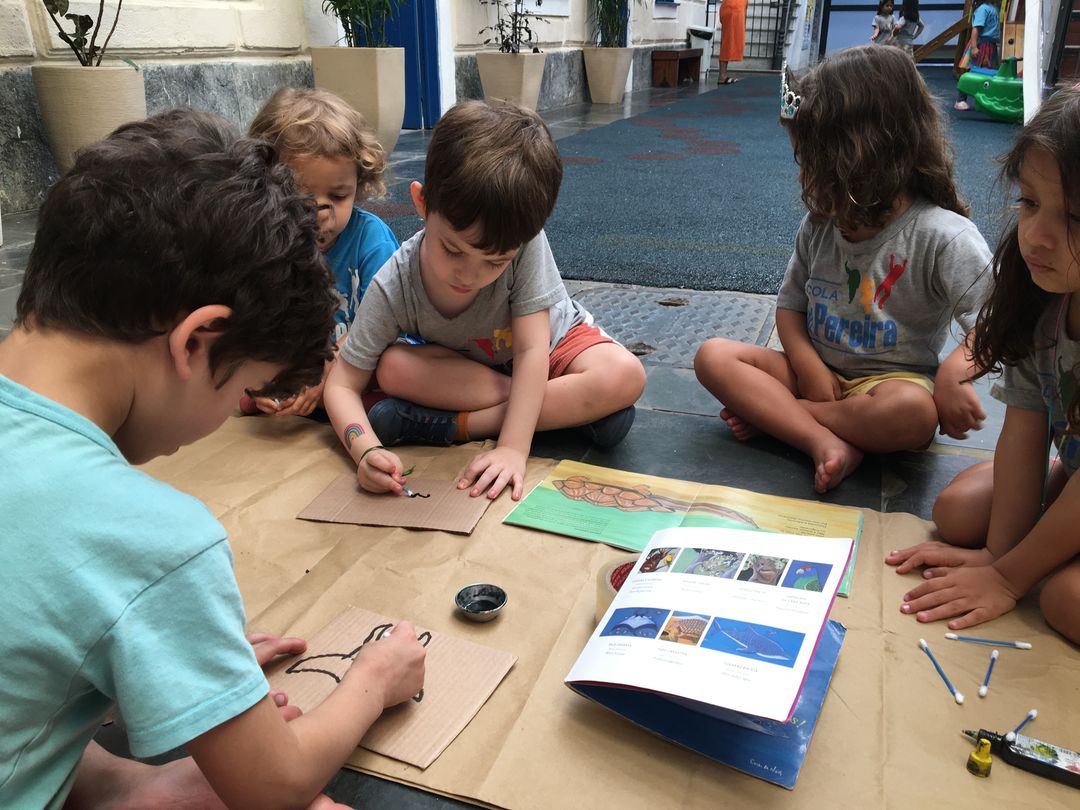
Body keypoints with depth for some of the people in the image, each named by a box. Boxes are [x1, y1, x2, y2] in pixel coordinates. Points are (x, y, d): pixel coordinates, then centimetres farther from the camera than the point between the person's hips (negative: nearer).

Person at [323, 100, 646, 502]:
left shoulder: (525, 242, -34)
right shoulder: (394, 288, -29)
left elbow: (531, 349, -31)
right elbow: (343, 384, -24)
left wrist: (513, 447, -41)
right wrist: (366, 449, -44)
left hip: (553, 343, 0)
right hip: (466, 367, 1)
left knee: (625, 375, -30)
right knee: (394, 367, -29)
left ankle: (455, 424, -27)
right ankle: (568, 408, -22)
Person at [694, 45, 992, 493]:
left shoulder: (942, 235, -15)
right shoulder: (818, 226, 2)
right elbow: (790, 304, 7)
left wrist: (954, 373, -35)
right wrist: (809, 368, -9)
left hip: (892, 381, -4)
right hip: (817, 371, 5)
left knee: (915, 413, -39)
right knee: (713, 356, -15)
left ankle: (769, 411, -20)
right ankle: (825, 442, -28)